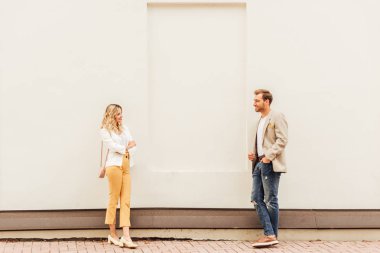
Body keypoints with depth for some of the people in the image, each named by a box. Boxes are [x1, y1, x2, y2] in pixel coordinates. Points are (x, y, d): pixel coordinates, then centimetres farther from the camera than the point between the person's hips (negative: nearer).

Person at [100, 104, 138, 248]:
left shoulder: (124, 128, 20)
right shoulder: (105, 130, 1)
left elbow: (132, 144, 12)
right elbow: (113, 146, -10)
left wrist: (122, 149, -4)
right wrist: (126, 148, 2)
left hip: (126, 166, 6)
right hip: (114, 165, -6)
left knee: (126, 201, -2)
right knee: (114, 199, -2)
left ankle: (126, 237, -7)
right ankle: (113, 234, 7)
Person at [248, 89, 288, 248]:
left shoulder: (277, 117, -4)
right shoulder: (259, 121, 23)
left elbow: (282, 140, -14)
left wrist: (268, 156, -20)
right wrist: (254, 154, 10)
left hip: (270, 164, -9)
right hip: (259, 164, 9)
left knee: (270, 200, -4)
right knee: (256, 199, 1)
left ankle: (272, 236, 4)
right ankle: (269, 234, 2)